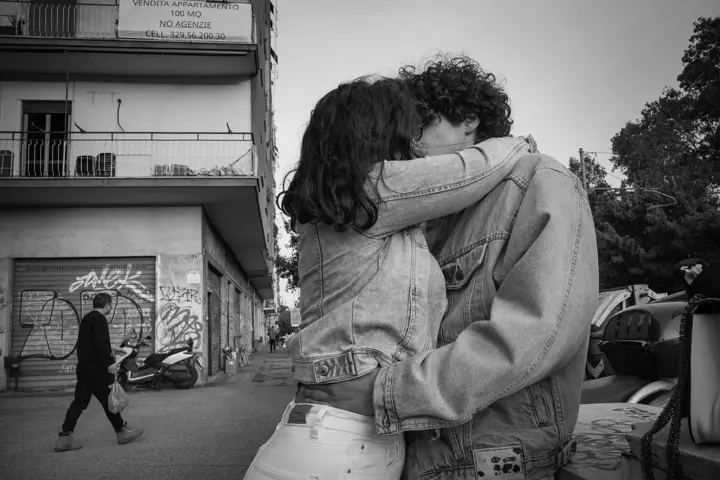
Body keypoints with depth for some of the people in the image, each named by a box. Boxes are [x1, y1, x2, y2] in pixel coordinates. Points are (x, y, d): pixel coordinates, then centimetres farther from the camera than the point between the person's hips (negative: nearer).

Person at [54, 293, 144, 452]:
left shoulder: (86, 318, 18)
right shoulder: (99, 319, -13)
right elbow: (101, 343, -24)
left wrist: (108, 354, 34)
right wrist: (109, 362, -24)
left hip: (83, 366, 9)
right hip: (96, 368, -9)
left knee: (79, 401, 8)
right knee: (108, 399, 1)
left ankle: (64, 438, 5)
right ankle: (122, 432, 12)